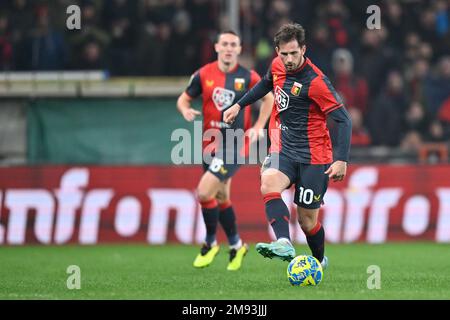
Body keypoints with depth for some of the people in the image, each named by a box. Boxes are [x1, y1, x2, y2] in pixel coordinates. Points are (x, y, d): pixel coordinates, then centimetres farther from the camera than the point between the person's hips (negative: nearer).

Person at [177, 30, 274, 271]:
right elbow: (184, 99, 11)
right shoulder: (204, 75, 1)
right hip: (210, 142, 4)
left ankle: (210, 243, 4)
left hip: (234, 145, -4)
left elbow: (268, 99, 10)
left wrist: (257, 128, 0)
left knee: (204, 192, -17)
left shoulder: (248, 77, -5)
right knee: (221, 198, 14)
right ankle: (236, 245, 34)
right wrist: (185, 110, -13)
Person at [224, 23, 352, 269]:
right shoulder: (277, 66, 1)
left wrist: (342, 160, -25)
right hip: (283, 149, 5)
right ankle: (284, 244, -43)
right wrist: (239, 105, 27)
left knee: (307, 219, 1)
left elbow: (343, 119, -18)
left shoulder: (315, 81, -19)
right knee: (268, 185, -28)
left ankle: (320, 261, 28)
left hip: (313, 156, -5)